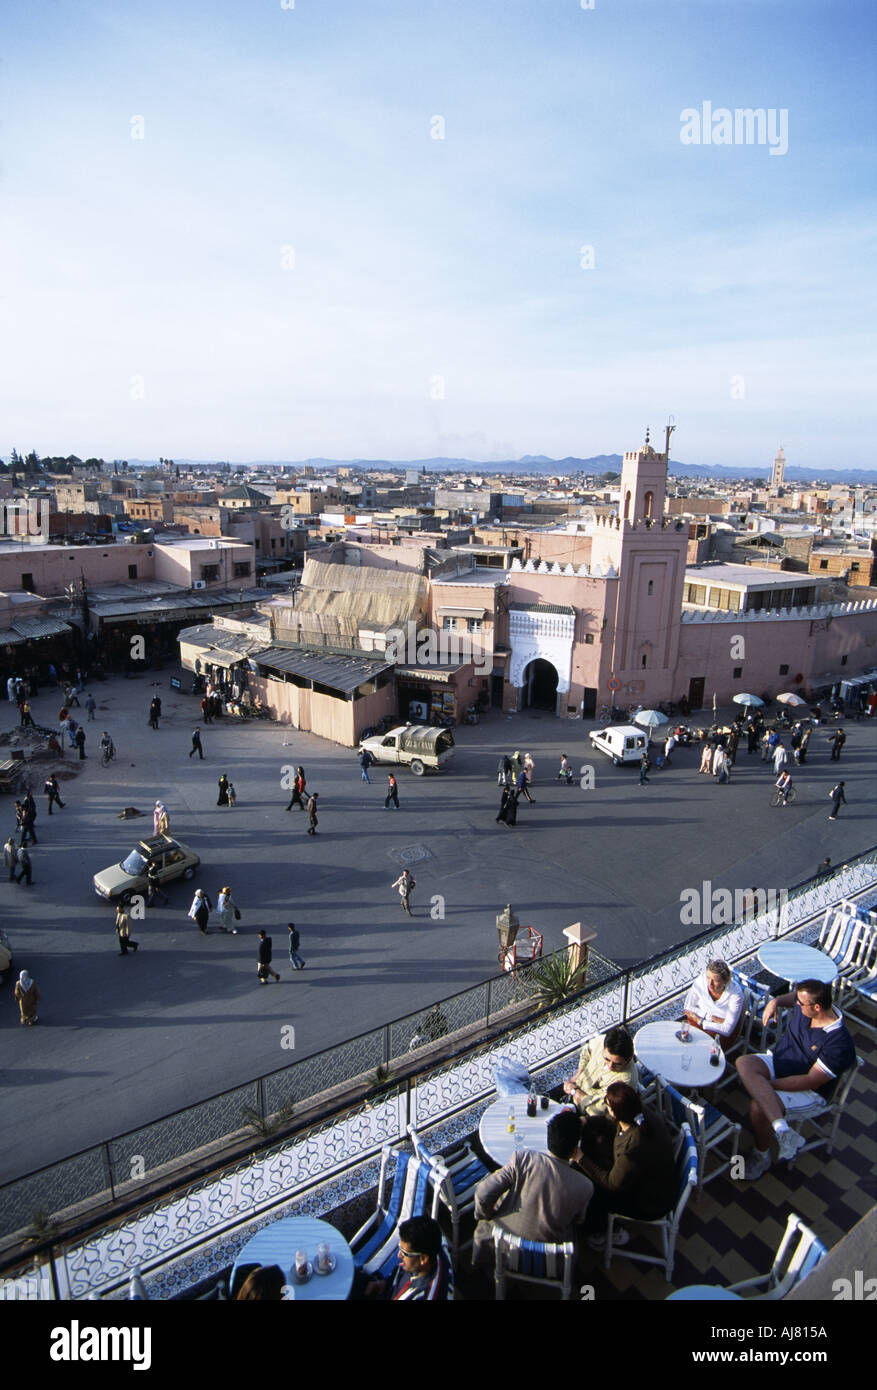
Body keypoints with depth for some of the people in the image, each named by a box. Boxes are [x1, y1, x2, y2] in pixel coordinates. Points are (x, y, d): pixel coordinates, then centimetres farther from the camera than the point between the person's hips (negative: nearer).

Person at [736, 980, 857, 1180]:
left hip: (808, 1091, -6)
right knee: (743, 1063, -28)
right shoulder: (804, 1004, -8)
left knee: (757, 1106, -30)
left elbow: (811, 1081, -24)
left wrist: (767, 1085, -23)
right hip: (778, 1061, 7)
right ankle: (782, 1129, -36)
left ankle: (762, 1157, -2)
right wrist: (775, 1002, -2)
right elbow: (792, 997, 20)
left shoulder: (839, 1043, -26)